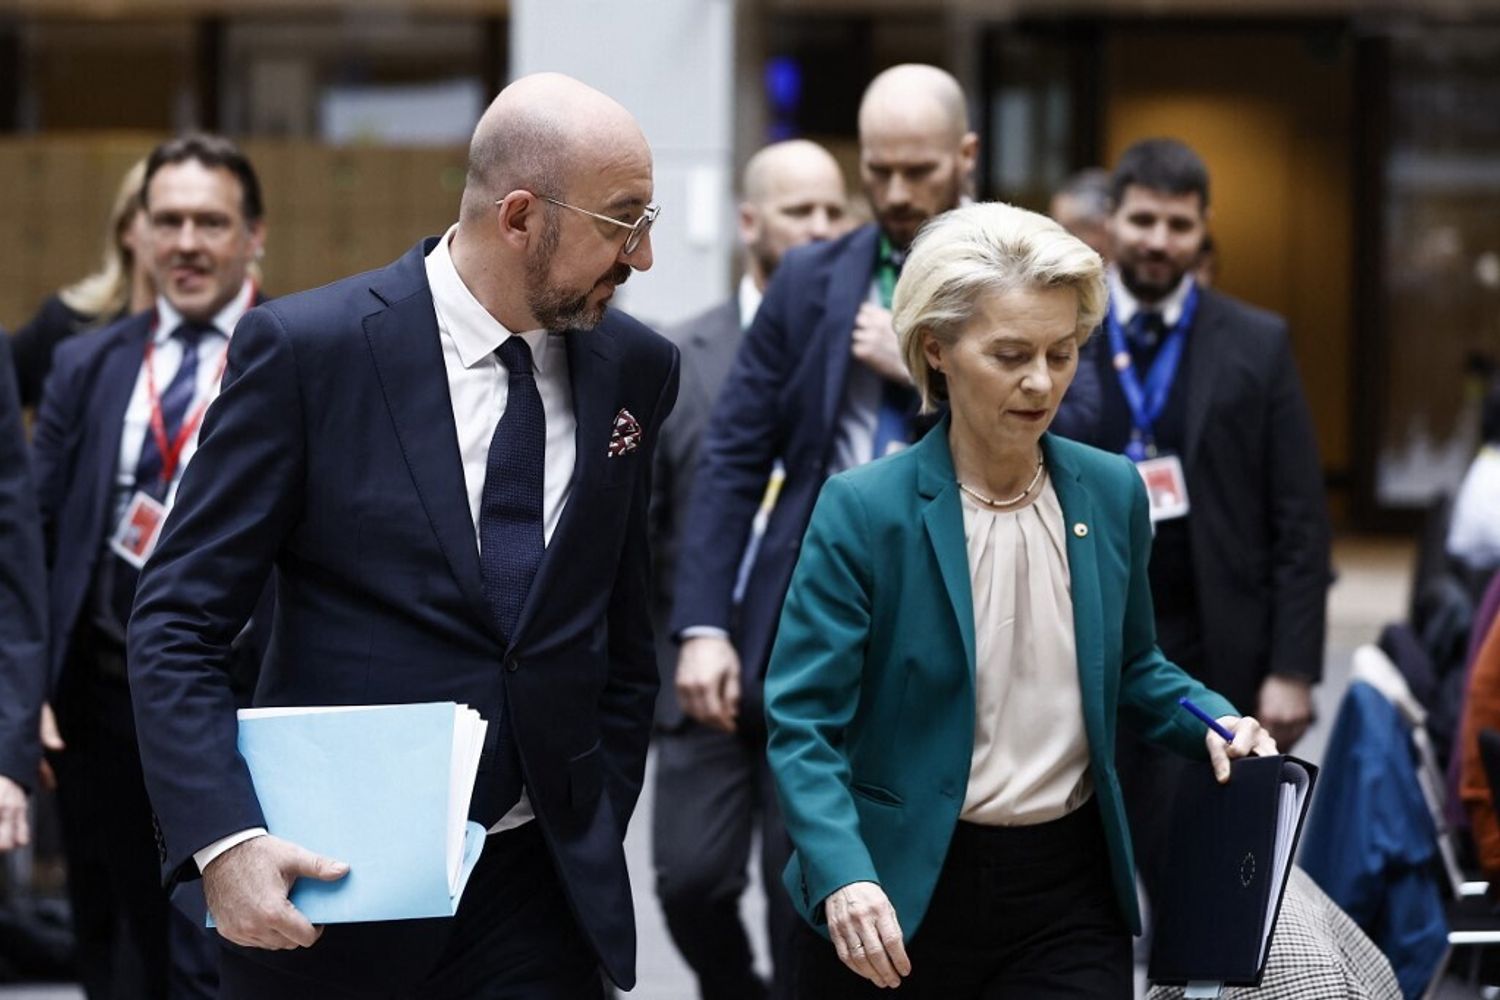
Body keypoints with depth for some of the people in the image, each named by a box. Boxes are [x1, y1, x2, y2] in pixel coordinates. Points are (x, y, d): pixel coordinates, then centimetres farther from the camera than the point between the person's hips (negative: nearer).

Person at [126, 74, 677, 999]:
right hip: (326, 888, -3)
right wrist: (225, 841, -20)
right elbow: (179, 625, -8)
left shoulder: (635, 370, 5)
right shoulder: (304, 349, -8)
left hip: (542, 892, 3)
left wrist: (597, 841, 7)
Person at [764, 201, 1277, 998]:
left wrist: (1213, 723, -1)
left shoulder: (1111, 492, 4)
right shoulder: (863, 511, -10)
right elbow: (805, 725, -13)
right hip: (902, 899, -3)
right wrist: (842, 876, -28)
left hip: (1068, 899, 3)